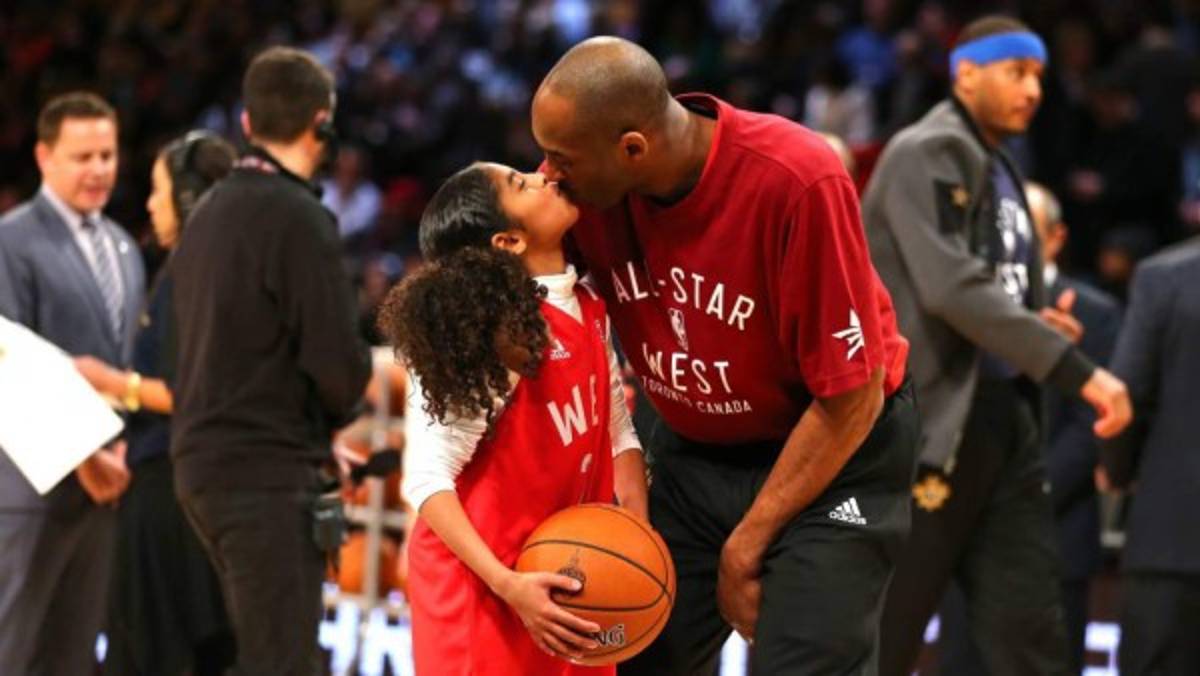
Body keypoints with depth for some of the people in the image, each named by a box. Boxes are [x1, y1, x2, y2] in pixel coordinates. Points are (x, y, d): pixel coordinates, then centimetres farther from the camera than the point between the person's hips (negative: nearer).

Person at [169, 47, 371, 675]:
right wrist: (333, 415, 5)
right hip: (267, 471, -8)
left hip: (202, 459, 8)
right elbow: (338, 361, -17)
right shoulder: (299, 219, -14)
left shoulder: (209, 211, 11)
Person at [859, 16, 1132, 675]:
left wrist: (1040, 326, 2)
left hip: (1005, 421, 8)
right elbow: (951, 286, -21)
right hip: (931, 422, -8)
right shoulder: (927, 154, -8)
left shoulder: (999, 174, 19)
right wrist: (1078, 372, -25)